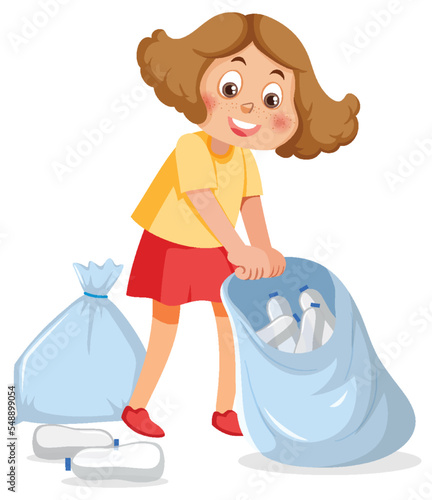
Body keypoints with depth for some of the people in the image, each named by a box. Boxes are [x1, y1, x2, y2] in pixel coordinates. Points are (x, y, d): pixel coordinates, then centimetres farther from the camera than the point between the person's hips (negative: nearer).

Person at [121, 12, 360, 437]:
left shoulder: (244, 157, -6)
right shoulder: (191, 146, -29)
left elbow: (251, 204, -9)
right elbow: (201, 199, -39)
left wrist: (263, 249, -22)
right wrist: (239, 249, -47)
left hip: (215, 254, 6)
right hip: (172, 252, -6)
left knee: (232, 328, 8)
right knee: (164, 337, 3)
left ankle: (224, 411, 24)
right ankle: (135, 407, 23)